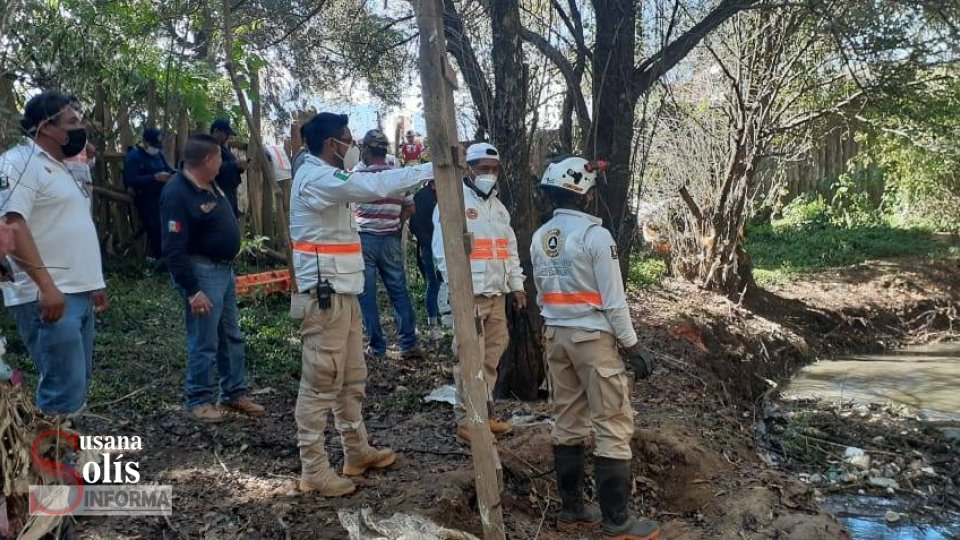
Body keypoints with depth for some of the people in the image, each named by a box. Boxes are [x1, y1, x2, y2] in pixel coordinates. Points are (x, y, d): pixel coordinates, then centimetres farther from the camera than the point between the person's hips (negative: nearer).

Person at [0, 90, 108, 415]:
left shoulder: (58, 167, 20)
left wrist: (91, 284, 24)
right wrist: (46, 286, -28)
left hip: (77, 295, 10)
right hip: (49, 297, -10)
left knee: (77, 385, 14)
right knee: (65, 389, -12)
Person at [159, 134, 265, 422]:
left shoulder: (210, 185, 7)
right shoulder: (177, 193, -22)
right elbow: (173, 250, -25)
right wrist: (192, 291, -26)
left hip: (224, 270, 10)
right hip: (202, 272, -10)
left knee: (231, 337, 16)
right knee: (204, 343, 0)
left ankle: (235, 394, 28)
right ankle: (199, 400, 16)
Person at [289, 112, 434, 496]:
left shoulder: (327, 178, 16)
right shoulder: (316, 178, -17)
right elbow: (374, 186, -25)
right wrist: (431, 169, -20)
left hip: (342, 294, 11)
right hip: (324, 297, -10)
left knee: (352, 380, 17)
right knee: (321, 384, -3)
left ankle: (357, 453, 29)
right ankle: (314, 470, 7)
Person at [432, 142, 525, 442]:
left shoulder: (498, 206, 19)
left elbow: (511, 249, 21)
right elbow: (444, 250, -14)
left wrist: (517, 285, 15)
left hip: (497, 293, 8)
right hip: (469, 294, -8)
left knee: (491, 355, 13)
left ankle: (485, 413, 25)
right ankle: (467, 420, 4)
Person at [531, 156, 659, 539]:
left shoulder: (539, 238, 6)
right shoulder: (595, 235, -15)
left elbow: (542, 296, 11)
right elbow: (613, 300, -14)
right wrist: (633, 346, -6)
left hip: (555, 335, 7)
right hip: (592, 337, -7)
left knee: (567, 424, 14)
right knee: (613, 427, 1)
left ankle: (571, 509, 22)